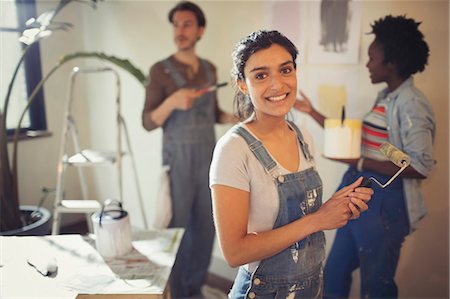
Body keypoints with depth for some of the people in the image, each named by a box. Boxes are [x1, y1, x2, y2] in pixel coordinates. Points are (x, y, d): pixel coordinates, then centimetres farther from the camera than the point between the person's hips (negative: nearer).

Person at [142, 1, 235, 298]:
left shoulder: (209, 69, 8)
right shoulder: (161, 70, -7)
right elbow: (149, 122, -9)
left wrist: (237, 118, -2)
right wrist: (172, 101, -26)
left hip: (209, 157, 5)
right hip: (179, 160, -5)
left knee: (206, 225, 11)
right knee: (177, 228, 2)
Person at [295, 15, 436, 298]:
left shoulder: (411, 104, -18)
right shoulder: (386, 97, 10)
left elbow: (421, 166, -23)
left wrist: (359, 163, -24)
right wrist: (313, 113, 17)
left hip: (384, 203, -9)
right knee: (334, 274, 20)